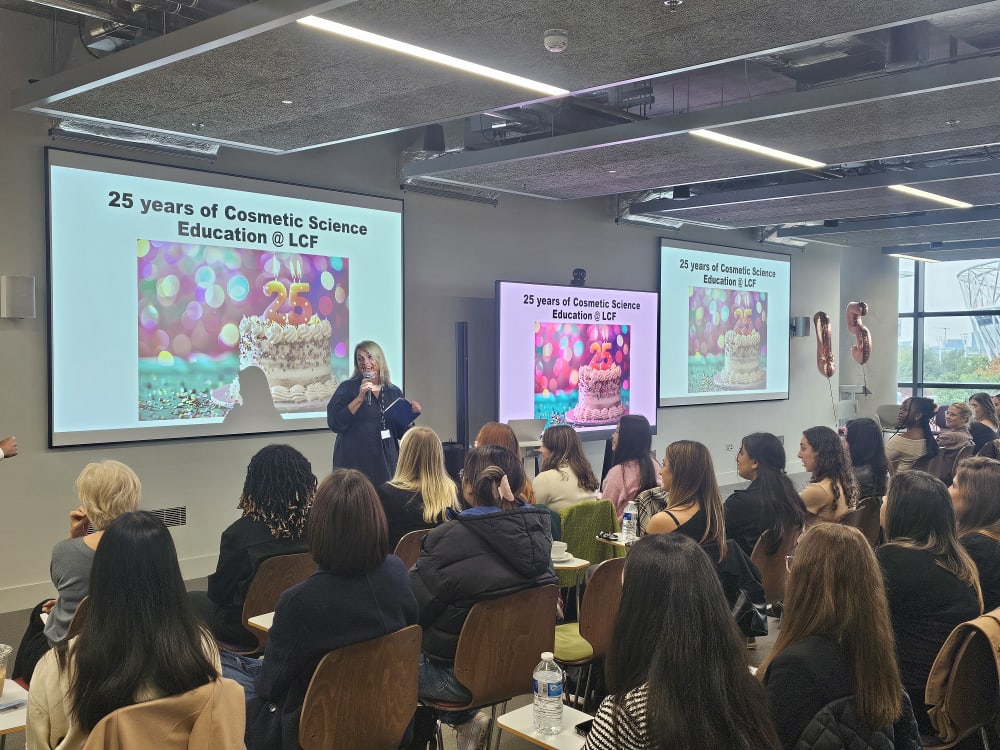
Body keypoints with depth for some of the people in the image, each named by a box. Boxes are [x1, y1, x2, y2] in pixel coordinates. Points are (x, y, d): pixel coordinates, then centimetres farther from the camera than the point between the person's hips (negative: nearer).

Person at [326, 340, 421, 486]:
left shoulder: (394, 392, 10)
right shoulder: (347, 388, -1)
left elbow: (401, 432, 14)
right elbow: (335, 424, -12)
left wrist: (411, 413, -3)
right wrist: (360, 397, -16)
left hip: (386, 462, 3)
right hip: (355, 463, -3)